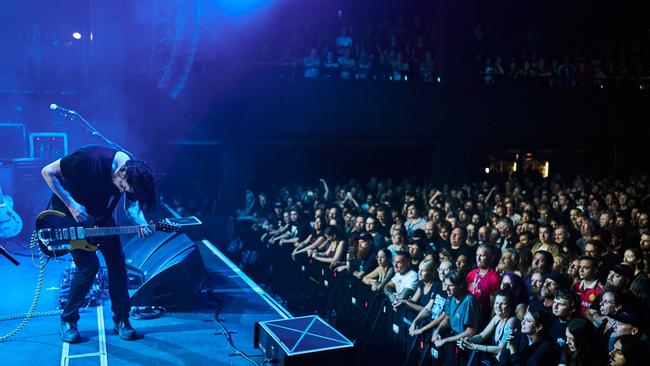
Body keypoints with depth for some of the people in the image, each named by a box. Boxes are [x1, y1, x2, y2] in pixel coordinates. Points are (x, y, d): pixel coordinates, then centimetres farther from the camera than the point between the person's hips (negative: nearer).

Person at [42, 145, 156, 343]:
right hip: (69, 211, -5)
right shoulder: (91, 159, -35)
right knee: (89, 265, -14)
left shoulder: (134, 172, -18)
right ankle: (68, 321, 6)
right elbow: (48, 172, -23)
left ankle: (121, 320, 10)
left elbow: (131, 205, -3)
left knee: (116, 261, -2)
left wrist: (141, 223, -24)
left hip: (100, 215, 5)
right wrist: (71, 204, -25)